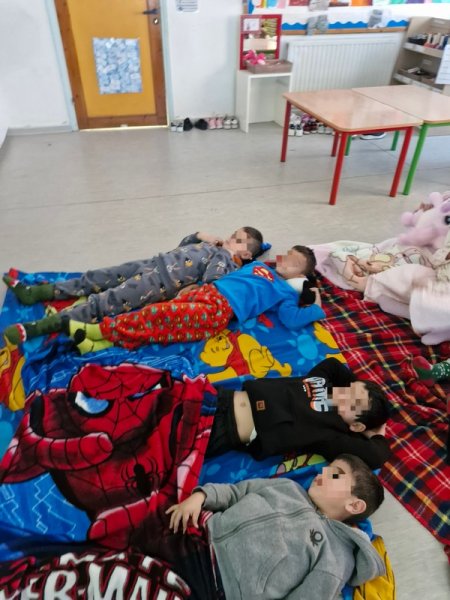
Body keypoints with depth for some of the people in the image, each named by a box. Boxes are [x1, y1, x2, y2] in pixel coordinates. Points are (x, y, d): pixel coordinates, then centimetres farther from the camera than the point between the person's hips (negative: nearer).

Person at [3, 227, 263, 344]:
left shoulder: (224, 259, -2)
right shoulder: (211, 246, 24)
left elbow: (209, 285, -18)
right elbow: (182, 247, 32)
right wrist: (199, 236, 20)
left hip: (161, 282, -9)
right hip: (152, 264, 9)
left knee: (103, 302, -17)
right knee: (96, 278, 7)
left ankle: (37, 327, -20)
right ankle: (33, 292, 14)